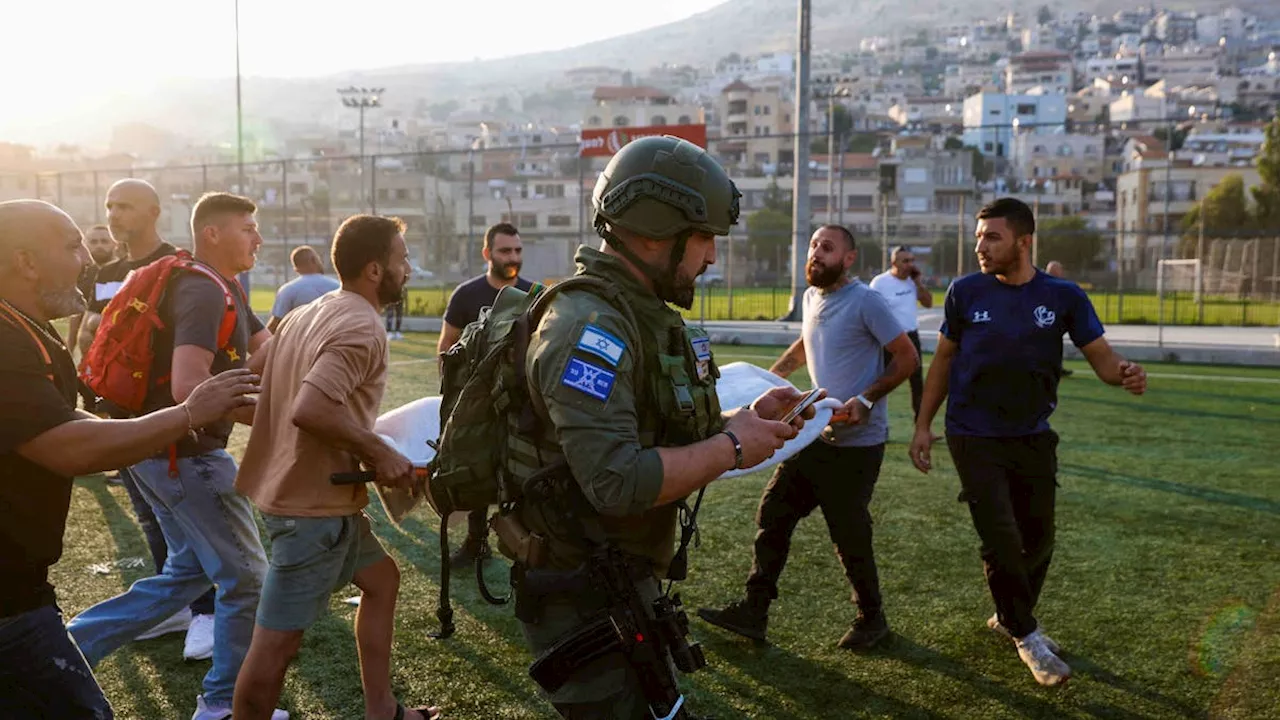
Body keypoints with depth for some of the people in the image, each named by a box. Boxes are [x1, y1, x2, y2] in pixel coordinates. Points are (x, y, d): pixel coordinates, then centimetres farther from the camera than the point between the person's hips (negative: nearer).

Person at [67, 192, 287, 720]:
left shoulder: (224, 290, 13)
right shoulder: (203, 292, -21)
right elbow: (189, 386, -32)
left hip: (168, 453, 10)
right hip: (187, 456, -10)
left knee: (188, 572, 21)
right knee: (246, 578, 3)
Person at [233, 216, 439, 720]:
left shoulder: (306, 314, 10)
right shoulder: (362, 329, -19)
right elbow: (309, 410, -32)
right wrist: (380, 453, -20)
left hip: (291, 485, 10)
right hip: (315, 504, -10)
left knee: (381, 579, 21)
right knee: (278, 639, 0)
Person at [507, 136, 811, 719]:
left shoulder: (642, 315, 9)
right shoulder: (590, 327, -25)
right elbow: (618, 483, -33)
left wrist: (748, 418, 2)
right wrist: (731, 448, -21)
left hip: (628, 578, 10)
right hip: (579, 597, -10)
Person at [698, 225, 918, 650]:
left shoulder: (866, 302, -14)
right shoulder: (811, 298, 9)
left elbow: (908, 358, -13)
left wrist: (866, 400, -22)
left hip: (856, 442, -8)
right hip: (816, 434, 8)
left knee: (849, 536, 2)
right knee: (773, 513, 5)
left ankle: (871, 619, 25)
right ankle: (753, 612, 13)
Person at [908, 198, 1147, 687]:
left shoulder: (1063, 297, -5)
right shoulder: (965, 292, -6)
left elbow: (1101, 356, -7)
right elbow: (944, 360, 3)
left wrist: (1125, 373, -32)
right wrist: (922, 425, -1)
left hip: (1033, 438, 3)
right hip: (975, 439, -2)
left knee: (1038, 540, 13)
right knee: (1001, 540, -6)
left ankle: (1009, 617, 37)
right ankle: (1027, 637, 14)